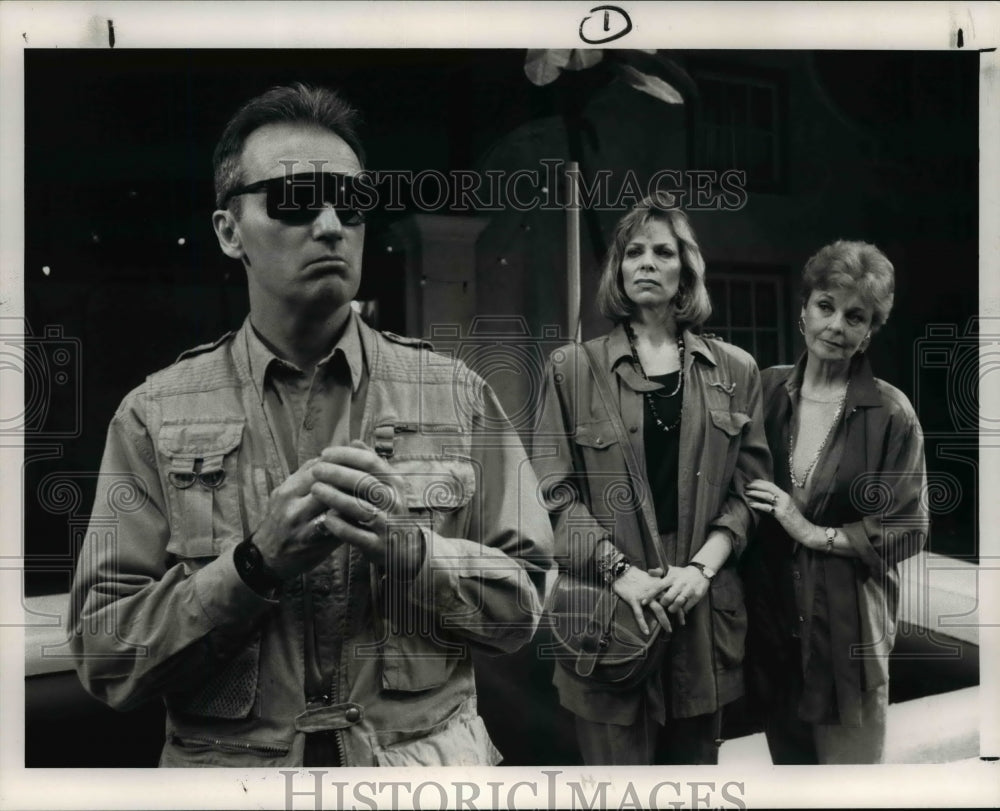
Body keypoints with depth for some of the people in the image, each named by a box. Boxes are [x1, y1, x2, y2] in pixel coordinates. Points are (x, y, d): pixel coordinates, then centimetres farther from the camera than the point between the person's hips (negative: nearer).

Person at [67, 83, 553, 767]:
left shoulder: (458, 396, -5)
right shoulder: (154, 417, -7)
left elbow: (522, 603, -6)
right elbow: (104, 661, -9)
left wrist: (405, 547, -23)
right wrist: (257, 561, -23)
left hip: (430, 754, 1)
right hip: (225, 761, 0)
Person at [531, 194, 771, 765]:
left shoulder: (735, 371, 8)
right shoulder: (574, 368, 2)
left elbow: (749, 487, 5)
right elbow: (555, 490, -4)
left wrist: (702, 566, -10)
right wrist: (619, 571, -15)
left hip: (703, 609, 3)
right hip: (608, 610, -2)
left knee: (697, 758, 15)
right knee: (616, 758, 5)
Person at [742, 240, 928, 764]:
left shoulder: (891, 414, -10)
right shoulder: (767, 391, 0)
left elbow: (908, 531, -8)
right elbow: (737, 488, 10)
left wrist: (817, 534, -15)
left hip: (847, 620, -3)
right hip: (770, 612, 3)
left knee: (848, 756, 12)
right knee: (786, 754, 20)